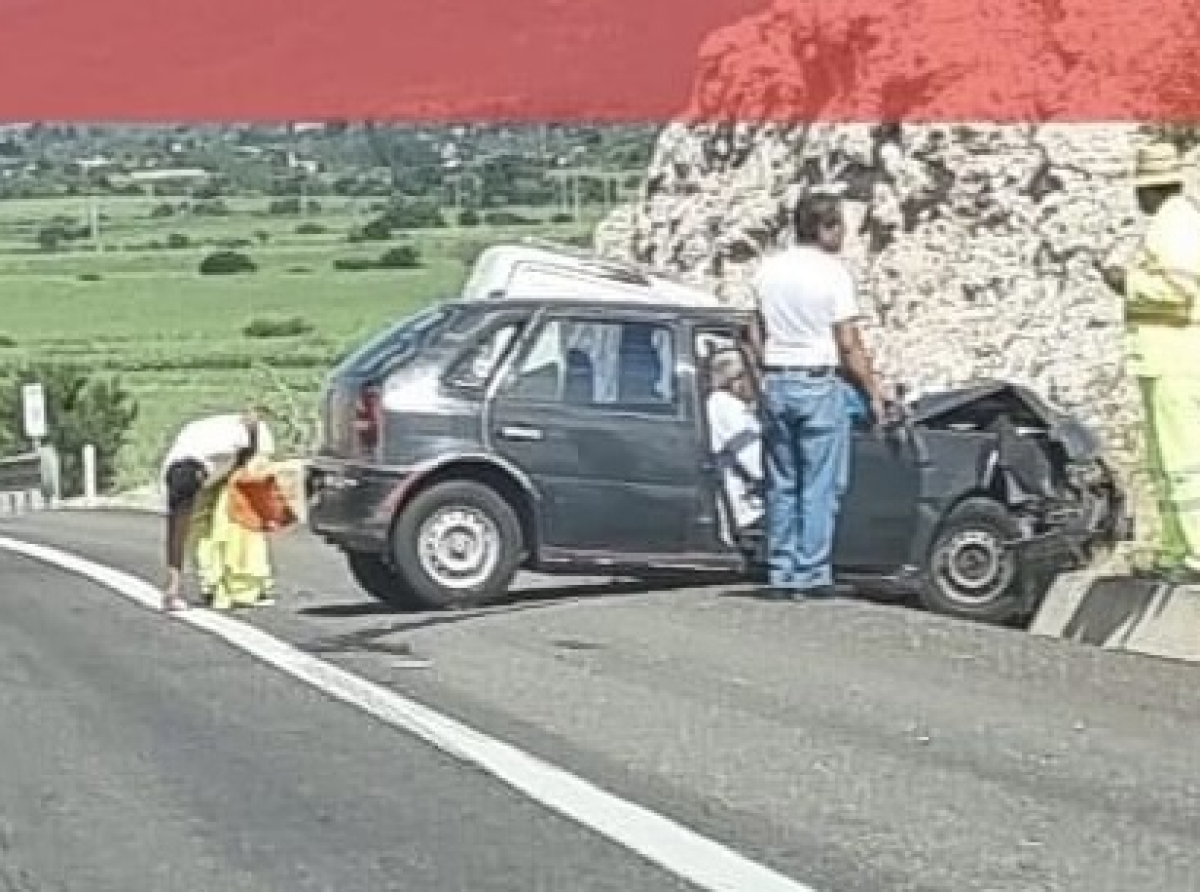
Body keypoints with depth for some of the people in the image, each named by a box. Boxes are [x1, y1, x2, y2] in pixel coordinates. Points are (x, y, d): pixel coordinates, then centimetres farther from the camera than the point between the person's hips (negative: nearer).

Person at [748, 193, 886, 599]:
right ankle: (812, 576, 1)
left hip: (776, 383, 6)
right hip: (820, 383, -6)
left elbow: (756, 334, 10)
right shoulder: (833, 272, -10)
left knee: (782, 484, 11)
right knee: (820, 485, 1)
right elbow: (849, 344, -11)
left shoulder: (769, 269, 7)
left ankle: (781, 575, 12)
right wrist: (873, 392, -4)